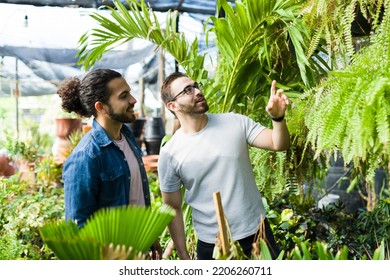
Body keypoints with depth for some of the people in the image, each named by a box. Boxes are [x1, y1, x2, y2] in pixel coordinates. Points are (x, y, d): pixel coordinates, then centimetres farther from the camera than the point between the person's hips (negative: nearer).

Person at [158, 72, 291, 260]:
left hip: (258, 231, 2)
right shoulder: (169, 154, -9)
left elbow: (279, 144, -7)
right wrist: (183, 256, -1)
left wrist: (278, 117, -26)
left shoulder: (235, 122, -3)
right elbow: (173, 209, -2)